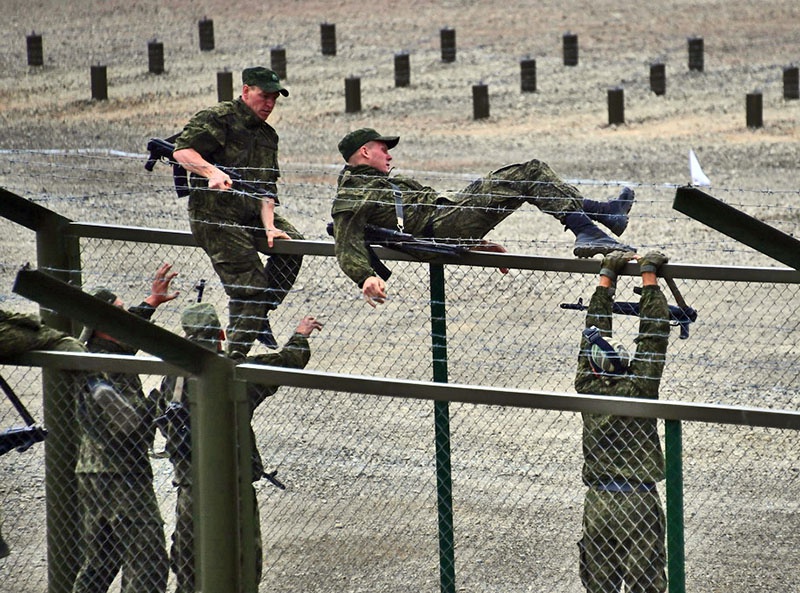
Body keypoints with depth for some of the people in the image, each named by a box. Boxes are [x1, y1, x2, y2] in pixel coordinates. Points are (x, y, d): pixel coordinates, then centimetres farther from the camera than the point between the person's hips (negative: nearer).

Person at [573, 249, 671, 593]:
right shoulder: (637, 391, -14)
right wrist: (649, 276, -6)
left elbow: (595, 327, 6)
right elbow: (653, 332, -12)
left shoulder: (587, 388, -3)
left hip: (597, 501, 4)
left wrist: (608, 274, 11)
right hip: (639, 501, -4)